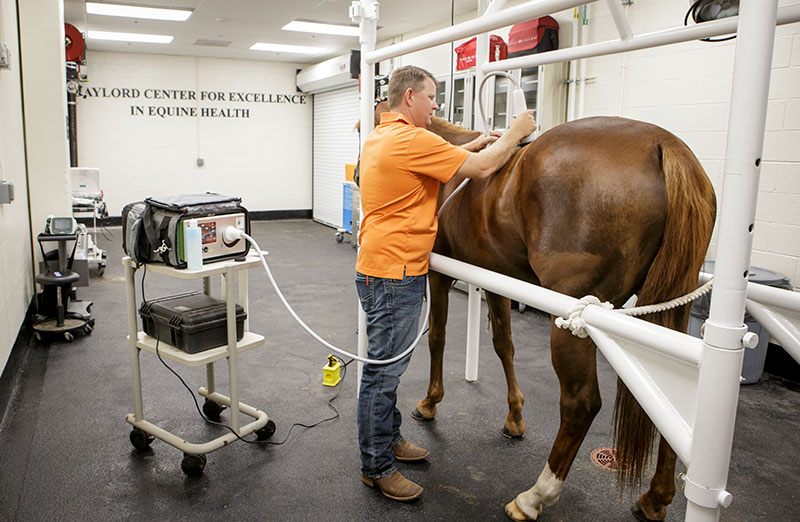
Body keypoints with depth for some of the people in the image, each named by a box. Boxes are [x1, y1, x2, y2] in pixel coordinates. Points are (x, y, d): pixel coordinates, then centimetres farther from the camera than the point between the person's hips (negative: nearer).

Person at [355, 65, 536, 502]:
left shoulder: (380, 137, 15)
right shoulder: (411, 140, -18)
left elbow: (434, 162, 29)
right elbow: (482, 169, -15)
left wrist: (470, 146, 21)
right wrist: (516, 132, 0)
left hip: (380, 267, 11)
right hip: (394, 273, -11)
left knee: (387, 365, 20)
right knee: (383, 371, 0)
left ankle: (389, 438, 36)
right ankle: (376, 467, 14)